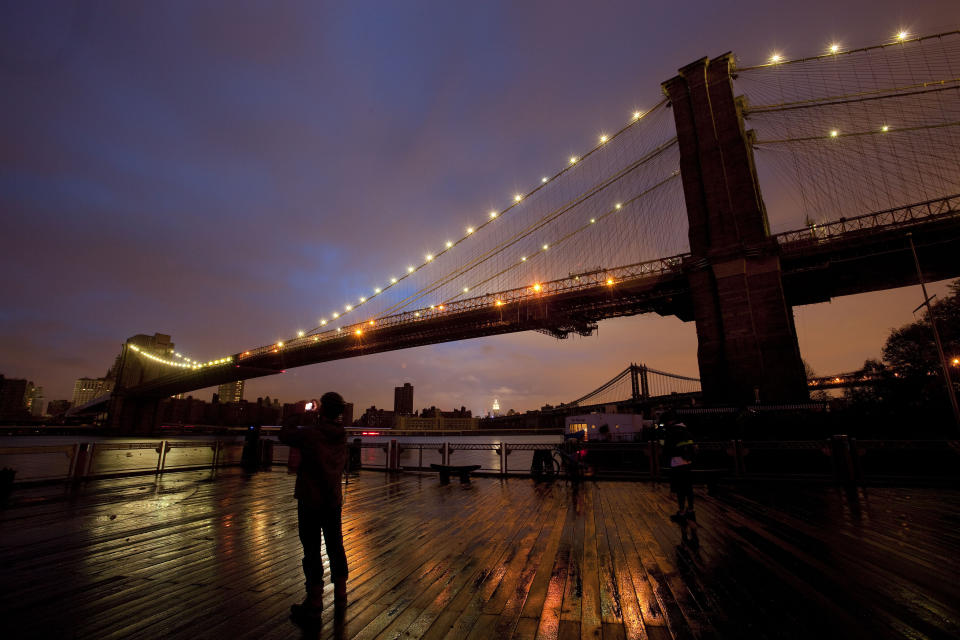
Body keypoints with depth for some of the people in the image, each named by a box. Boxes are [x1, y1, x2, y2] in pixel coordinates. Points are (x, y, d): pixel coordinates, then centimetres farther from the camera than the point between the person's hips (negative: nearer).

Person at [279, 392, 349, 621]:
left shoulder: (310, 433, -20)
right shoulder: (341, 435, -2)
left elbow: (284, 434, -5)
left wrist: (305, 417, 2)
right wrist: (312, 420, 13)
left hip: (310, 501, -6)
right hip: (333, 500, 6)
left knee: (312, 551, 5)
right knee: (336, 547, 17)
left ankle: (314, 603, 15)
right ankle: (340, 596, 31)